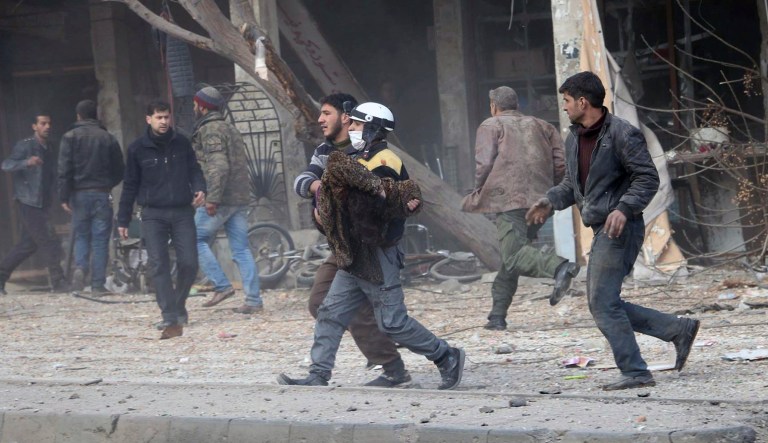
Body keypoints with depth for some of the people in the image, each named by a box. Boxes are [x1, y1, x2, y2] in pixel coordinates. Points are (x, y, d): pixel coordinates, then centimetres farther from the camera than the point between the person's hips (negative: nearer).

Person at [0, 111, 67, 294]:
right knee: (49, 242, -10)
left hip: (43, 203, 8)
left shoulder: (49, 148, 15)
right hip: (29, 202, -8)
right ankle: (58, 282, -8)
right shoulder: (25, 146, -8)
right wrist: (27, 162, -37)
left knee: (28, 244, 9)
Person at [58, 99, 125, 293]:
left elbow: (64, 169, -6)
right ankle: (98, 283, -2)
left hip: (79, 194, 0)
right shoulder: (107, 138, 3)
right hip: (102, 195, 0)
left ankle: (80, 267, -12)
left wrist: (64, 197, -5)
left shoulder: (70, 137, 0)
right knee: (100, 239, 2)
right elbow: (120, 170, 5)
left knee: (81, 235, 13)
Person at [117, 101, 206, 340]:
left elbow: (194, 169, 12)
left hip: (182, 212, 1)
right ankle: (170, 318, -14)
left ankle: (179, 304, 20)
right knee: (159, 265, -11)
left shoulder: (182, 143, 5)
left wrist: (200, 188, -11)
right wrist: (123, 220, 7)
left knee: (189, 263, -6)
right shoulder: (138, 149, 2)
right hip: (153, 215, -1)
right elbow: (130, 185, 7)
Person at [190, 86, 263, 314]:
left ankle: (222, 286, -5)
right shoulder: (231, 128, 19)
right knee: (241, 249, 7)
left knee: (196, 239, 2)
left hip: (219, 200, -8)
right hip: (240, 199, 9)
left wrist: (212, 199, -22)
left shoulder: (209, 130, -10)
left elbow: (218, 166, -20)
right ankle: (253, 300, 3)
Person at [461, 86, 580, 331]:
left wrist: (477, 195, 10)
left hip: (509, 198, -6)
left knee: (514, 256, -15)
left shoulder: (490, 126, 10)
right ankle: (497, 315, 15)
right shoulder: (539, 125, 24)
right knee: (511, 256, 15)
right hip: (540, 201, 7)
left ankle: (559, 267, -40)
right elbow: (561, 163, 13)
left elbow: (484, 164, -3)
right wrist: (549, 190, 23)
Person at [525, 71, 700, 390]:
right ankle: (679, 330, 13)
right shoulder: (574, 139, 15)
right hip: (601, 231, 10)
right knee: (603, 304, 9)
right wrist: (551, 201, 6)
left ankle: (635, 373, -7)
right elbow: (571, 183, 24)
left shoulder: (622, 134, -12)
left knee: (603, 303, -12)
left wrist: (624, 209, -26)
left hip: (620, 229, -10)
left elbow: (648, 178, -14)